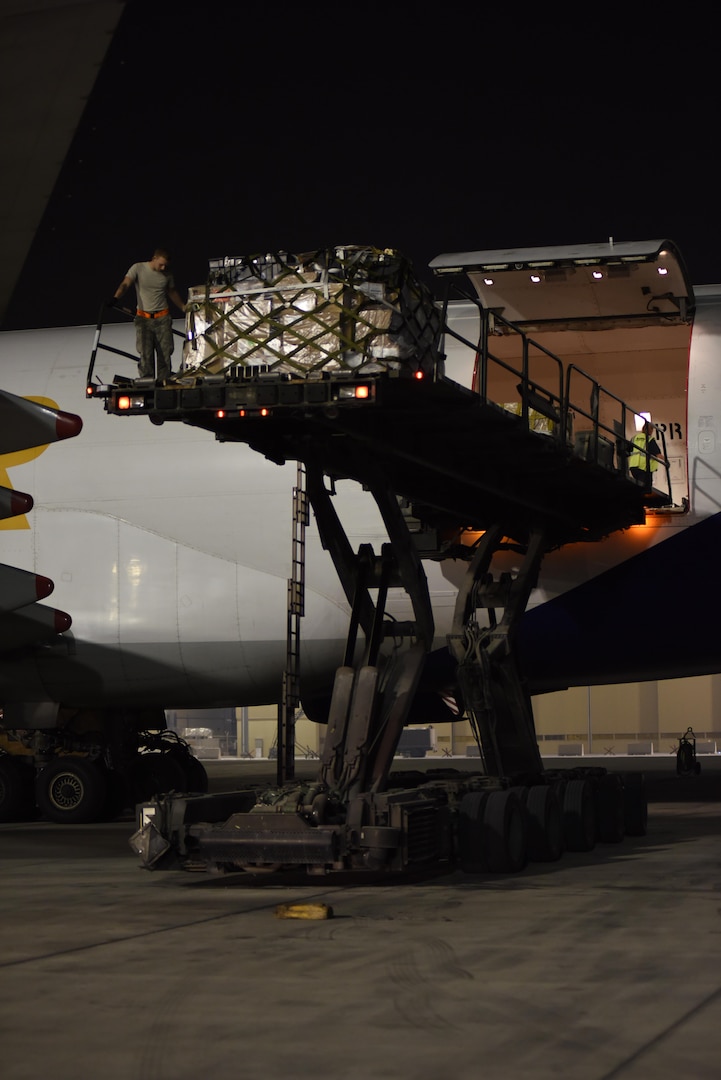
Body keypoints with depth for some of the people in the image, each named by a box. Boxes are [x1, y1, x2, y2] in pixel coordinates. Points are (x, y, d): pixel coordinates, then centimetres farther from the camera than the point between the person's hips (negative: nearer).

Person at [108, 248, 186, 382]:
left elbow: (172, 293, 22)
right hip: (144, 319, -3)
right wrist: (115, 298, -33)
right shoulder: (138, 268, -4)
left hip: (162, 318, 3)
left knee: (165, 353, 0)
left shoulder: (167, 274, 7)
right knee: (146, 354, -8)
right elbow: (125, 284, -16)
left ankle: (164, 383, 7)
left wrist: (184, 308, 22)